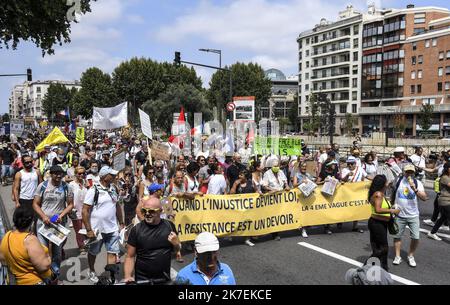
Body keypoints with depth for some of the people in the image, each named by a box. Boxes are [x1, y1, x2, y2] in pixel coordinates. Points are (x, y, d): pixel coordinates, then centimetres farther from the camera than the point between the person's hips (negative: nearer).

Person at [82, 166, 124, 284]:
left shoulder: (114, 189, 3)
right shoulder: (94, 190, -13)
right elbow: (85, 211, -13)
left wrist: (121, 223, 12)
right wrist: (88, 230, -16)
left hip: (112, 229, 4)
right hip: (96, 229, -4)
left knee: (113, 252, 0)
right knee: (93, 252, 16)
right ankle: (92, 271, 39)